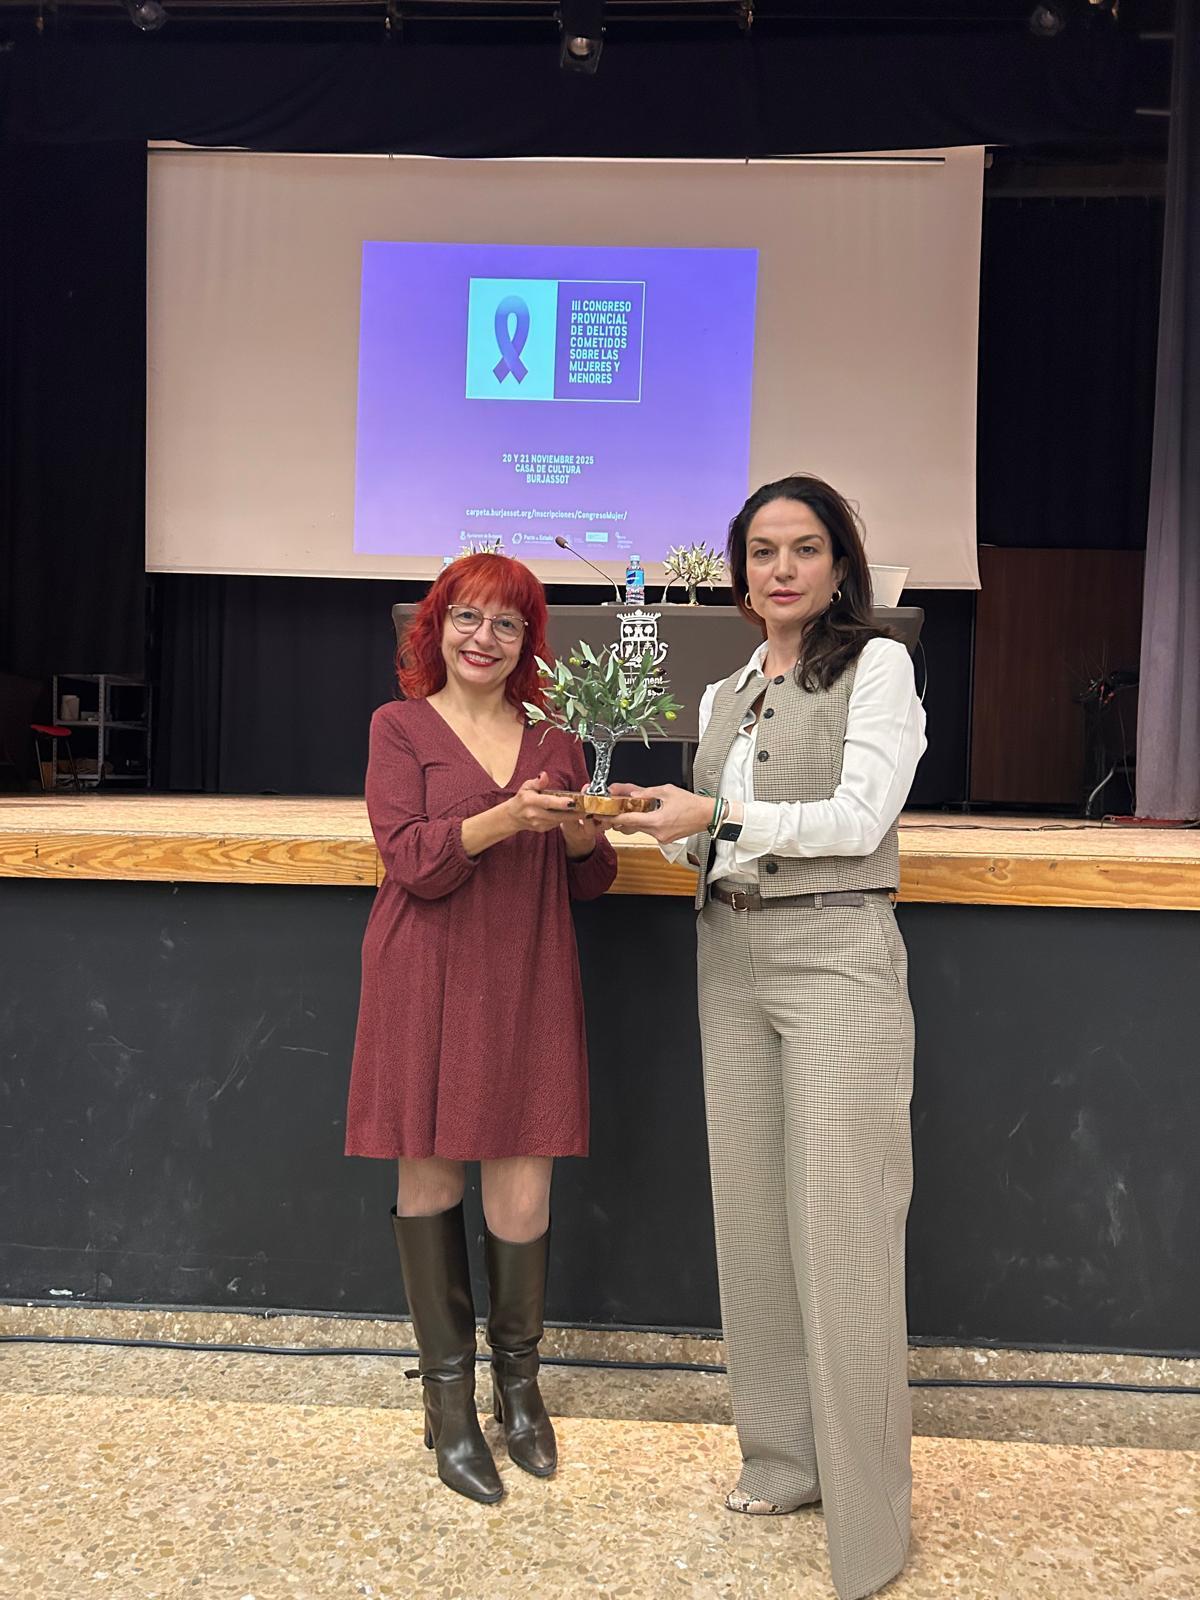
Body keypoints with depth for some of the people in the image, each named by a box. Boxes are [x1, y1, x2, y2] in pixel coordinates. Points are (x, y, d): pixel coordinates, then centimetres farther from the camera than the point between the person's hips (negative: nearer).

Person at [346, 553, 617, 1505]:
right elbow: (410, 859, -8)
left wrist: (580, 831, -7)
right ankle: (449, 1397, 24)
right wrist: (505, 819, -22)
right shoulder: (400, 728, 4)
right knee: (429, 1179, 6)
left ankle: (518, 1380, 27)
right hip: (429, 986, -2)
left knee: (523, 1196, 0)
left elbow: (590, 884, 14)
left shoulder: (555, 744, 13)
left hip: (526, 990, 2)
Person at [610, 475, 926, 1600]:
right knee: (753, 1213, 10)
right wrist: (667, 826, 0)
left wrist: (719, 815, -14)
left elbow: (858, 818, -11)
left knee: (840, 1229, -5)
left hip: (835, 956, -6)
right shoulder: (724, 695, 17)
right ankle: (785, 1456, 26)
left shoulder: (877, 664, -1)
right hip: (730, 958, 7)